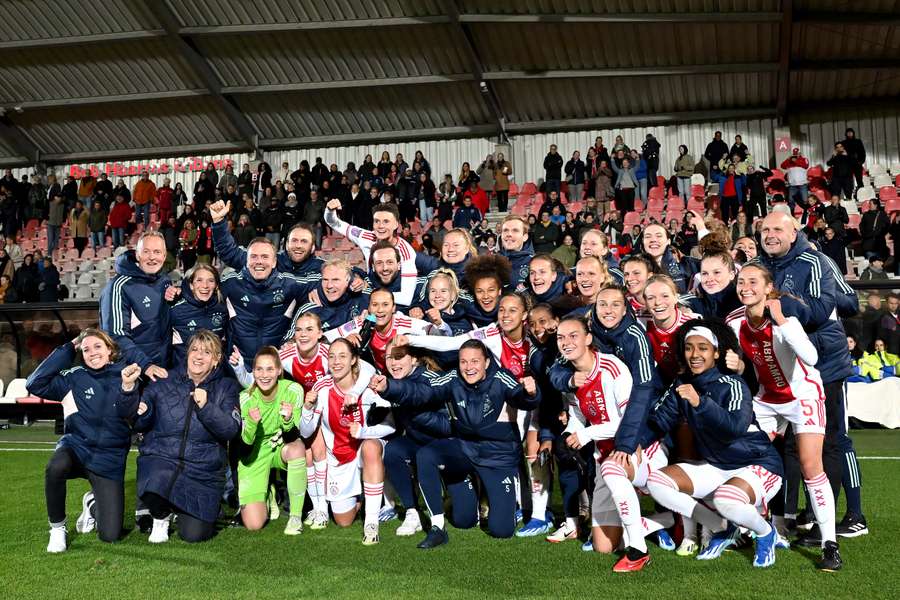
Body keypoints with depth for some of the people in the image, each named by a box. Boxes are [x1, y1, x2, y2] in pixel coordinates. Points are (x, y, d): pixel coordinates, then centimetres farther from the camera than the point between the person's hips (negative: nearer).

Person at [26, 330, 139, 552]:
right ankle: (57, 528, -12)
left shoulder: (125, 374, 0)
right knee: (56, 467, -39)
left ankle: (92, 503, 31)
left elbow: (129, 414, -12)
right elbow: (35, 384, -11)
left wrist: (128, 387, -32)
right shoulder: (74, 377, 1)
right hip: (76, 447, 0)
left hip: (109, 459, 0)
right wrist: (68, 349, -8)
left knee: (110, 535, -5)